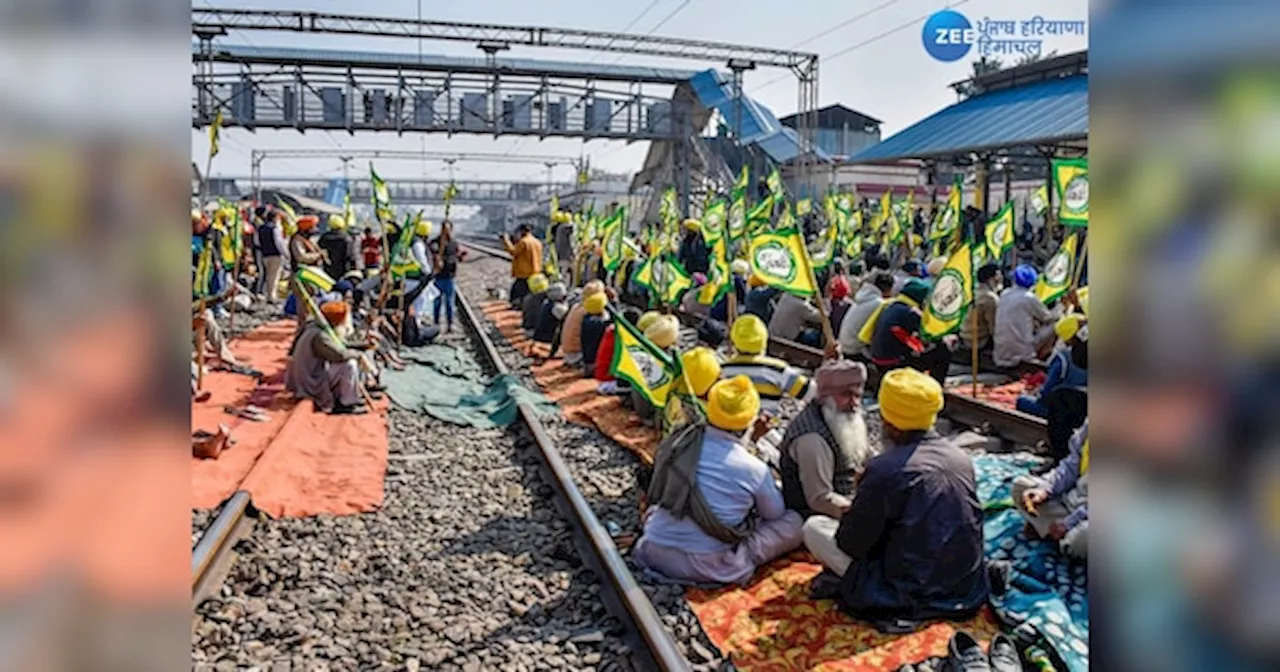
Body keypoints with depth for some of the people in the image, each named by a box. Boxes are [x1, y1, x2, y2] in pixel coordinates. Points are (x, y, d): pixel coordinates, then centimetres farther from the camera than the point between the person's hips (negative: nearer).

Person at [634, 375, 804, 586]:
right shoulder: (753, 469, -13)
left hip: (653, 555, 3)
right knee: (793, 522, 7)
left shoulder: (675, 443, -2)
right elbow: (776, 514, 7)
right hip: (706, 567, -3)